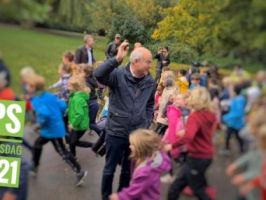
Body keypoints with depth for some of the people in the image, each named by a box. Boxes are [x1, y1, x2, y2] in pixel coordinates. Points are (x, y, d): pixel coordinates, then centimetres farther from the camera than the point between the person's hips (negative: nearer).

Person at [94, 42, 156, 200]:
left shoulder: (150, 82, -1)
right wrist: (117, 59, -40)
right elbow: (98, 75, -33)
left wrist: (147, 124, 4)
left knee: (128, 170, 20)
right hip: (116, 132, -3)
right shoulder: (118, 74, -15)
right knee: (110, 169, 13)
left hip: (137, 134, 3)